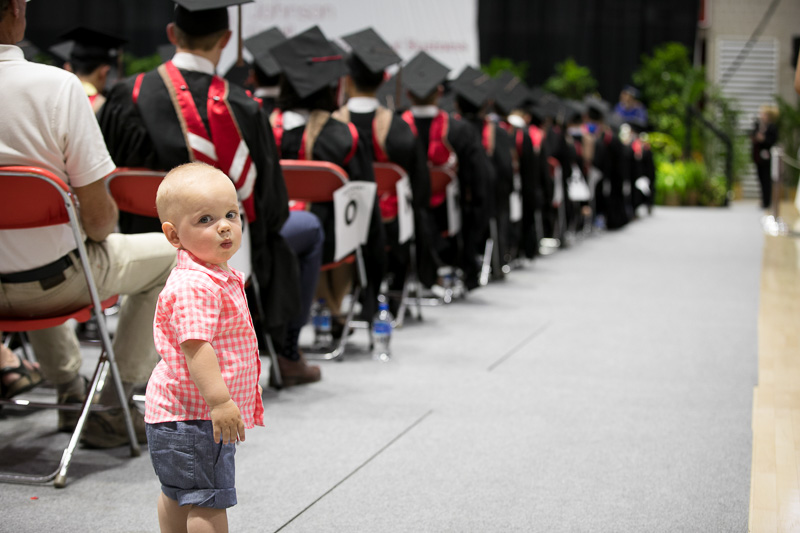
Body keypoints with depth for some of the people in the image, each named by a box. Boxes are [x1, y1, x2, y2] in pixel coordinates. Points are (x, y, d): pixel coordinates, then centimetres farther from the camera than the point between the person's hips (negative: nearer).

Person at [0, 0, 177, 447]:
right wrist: (101, 227, 3)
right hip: (53, 281, -5)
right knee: (168, 255, 20)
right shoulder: (57, 85, -24)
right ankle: (111, 410, 18)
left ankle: (71, 391, 44)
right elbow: (98, 216, -21)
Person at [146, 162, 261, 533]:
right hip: (195, 415, -11)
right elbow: (194, 346, -32)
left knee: (178, 493, 23)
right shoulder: (194, 286, -24)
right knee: (209, 502, -5)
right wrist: (219, 401, -36)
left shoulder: (218, 277, 10)